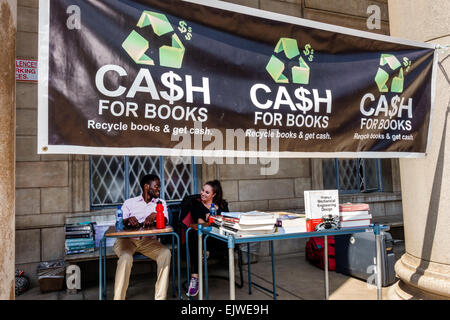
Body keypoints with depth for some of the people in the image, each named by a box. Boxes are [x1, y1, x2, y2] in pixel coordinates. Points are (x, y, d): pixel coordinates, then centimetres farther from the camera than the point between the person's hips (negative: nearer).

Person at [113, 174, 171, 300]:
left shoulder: (161, 202, 16)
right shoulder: (129, 202, 11)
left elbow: (165, 220, -1)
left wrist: (155, 215, -24)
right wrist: (128, 220, -23)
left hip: (148, 240, 2)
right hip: (127, 239, -1)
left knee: (166, 253, -26)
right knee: (126, 257, -33)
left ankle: (160, 297, -21)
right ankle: (118, 297, -23)